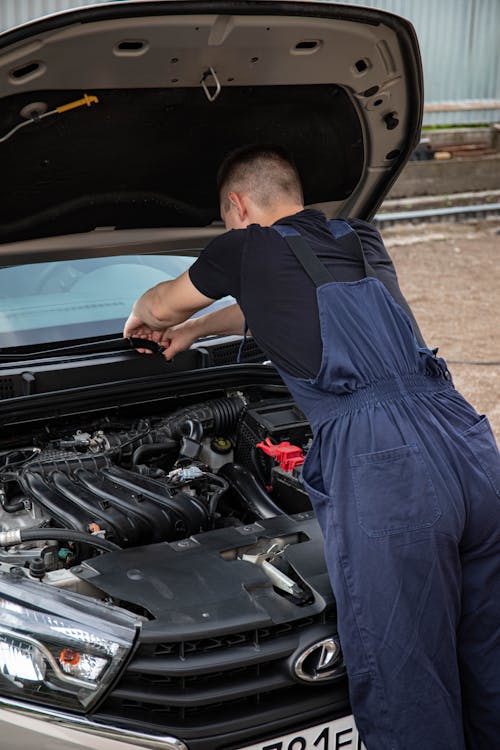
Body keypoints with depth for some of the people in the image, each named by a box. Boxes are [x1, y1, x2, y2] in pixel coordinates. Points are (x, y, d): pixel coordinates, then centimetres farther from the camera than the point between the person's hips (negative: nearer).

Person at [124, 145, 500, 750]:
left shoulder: (250, 248, 10)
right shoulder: (364, 241, 27)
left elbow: (163, 304, 30)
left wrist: (143, 317, 54)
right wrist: (196, 331, 59)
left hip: (384, 475, -7)